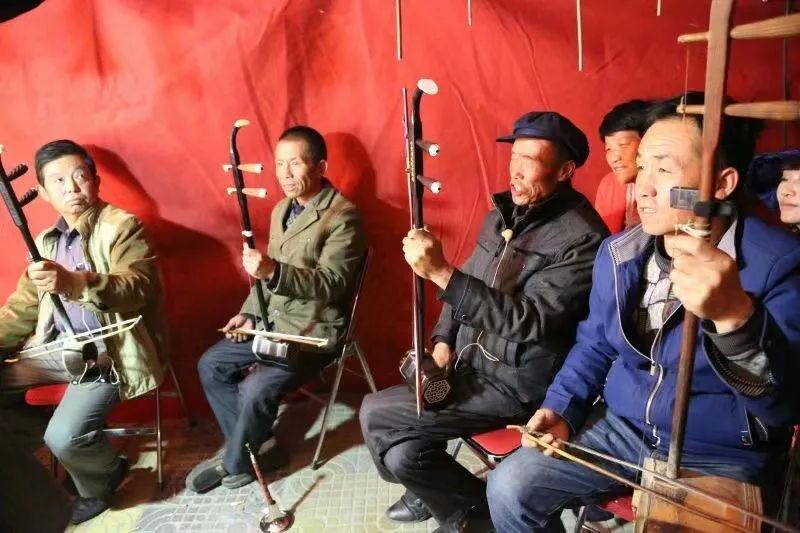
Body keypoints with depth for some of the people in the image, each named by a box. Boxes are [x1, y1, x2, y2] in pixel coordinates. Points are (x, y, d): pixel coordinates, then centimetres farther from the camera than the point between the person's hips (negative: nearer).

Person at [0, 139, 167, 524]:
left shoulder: (122, 226, -10)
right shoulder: (46, 241, 13)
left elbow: (137, 289, -25)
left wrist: (75, 282, -42)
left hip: (110, 351, -8)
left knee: (64, 436, -23)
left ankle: (101, 482, 11)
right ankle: (35, 441, 20)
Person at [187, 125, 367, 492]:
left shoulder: (343, 216, -17)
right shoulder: (282, 209, 10)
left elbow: (330, 284, -24)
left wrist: (274, 271, -37)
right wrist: (250, 313, 5)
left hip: (314, 330, -9)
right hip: (273, 321, 9)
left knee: (255, 390, -23)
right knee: (210, 364, 3)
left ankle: (236, 462, 6)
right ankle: (255, 444, 12)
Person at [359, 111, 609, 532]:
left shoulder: (582, 239, -18)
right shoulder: (503, 213, 8)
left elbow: (529, 320, -28)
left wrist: (441, 273, -34)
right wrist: (443, 342, 1)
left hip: (518, 384, -7)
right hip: (468, 365, 7)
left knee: (376, 415, -11)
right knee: (404, 453, -6)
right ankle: (432, 490, 28)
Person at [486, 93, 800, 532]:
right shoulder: (618, 252, 0)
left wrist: (735, 316, -48)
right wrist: (561, 409, -2)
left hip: (720, 459, -4)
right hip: (620, 428, 4)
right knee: (510, 488, -6)